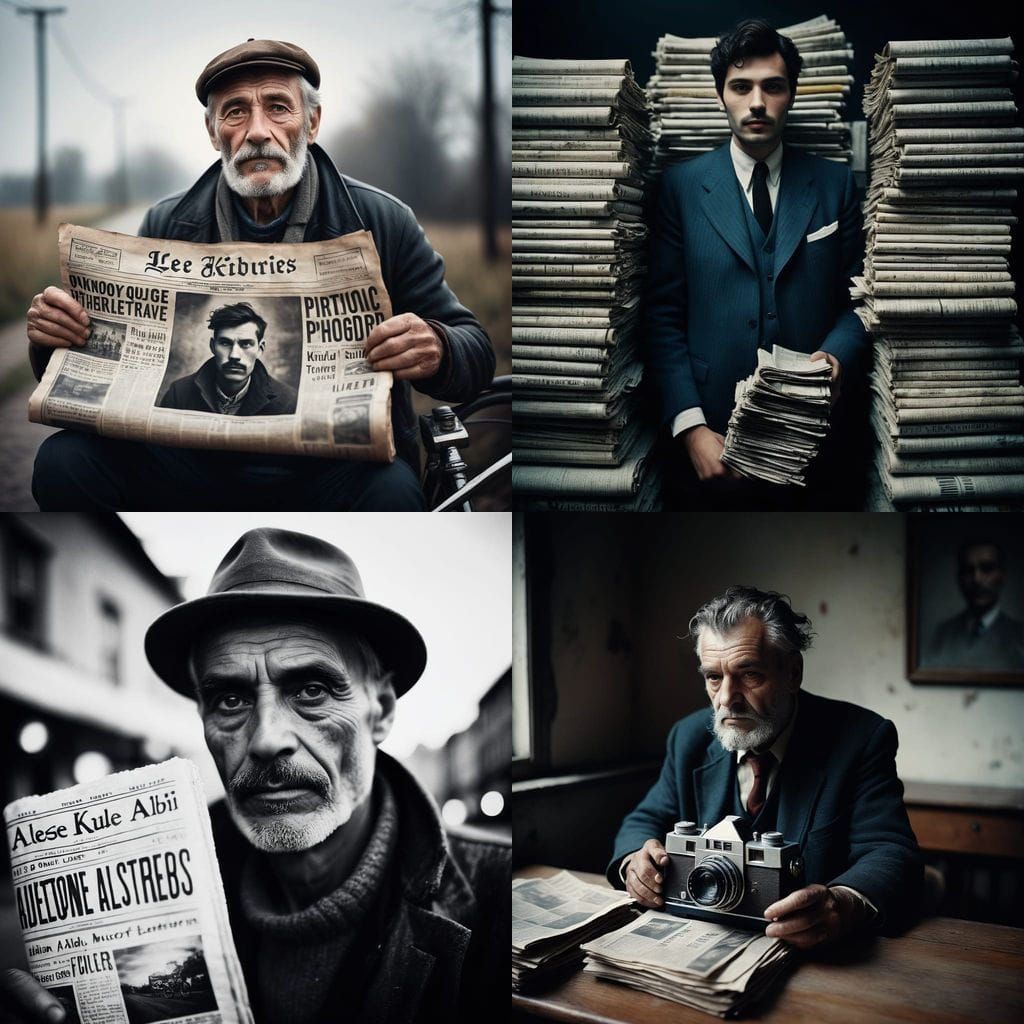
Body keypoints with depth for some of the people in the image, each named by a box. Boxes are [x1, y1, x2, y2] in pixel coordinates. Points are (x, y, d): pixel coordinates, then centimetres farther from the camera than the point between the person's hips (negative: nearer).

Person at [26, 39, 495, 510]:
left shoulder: (382, 222, -1)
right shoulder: (166, 225, 5)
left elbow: (476, 355, 0)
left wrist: (436, 352, -25)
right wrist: (55, 337, -13)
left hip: (335, 468, -2)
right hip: (194, 464, 2)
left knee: (391, 491, -35)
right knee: (63, 461, -21)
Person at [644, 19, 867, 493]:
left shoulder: (835, 184, 4)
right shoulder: (683, 186, 0)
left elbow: (856, 298, 6)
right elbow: (664, 315, -4)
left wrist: (837, 356, -15)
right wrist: (690, 426, -14)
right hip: (715, 435, -1)